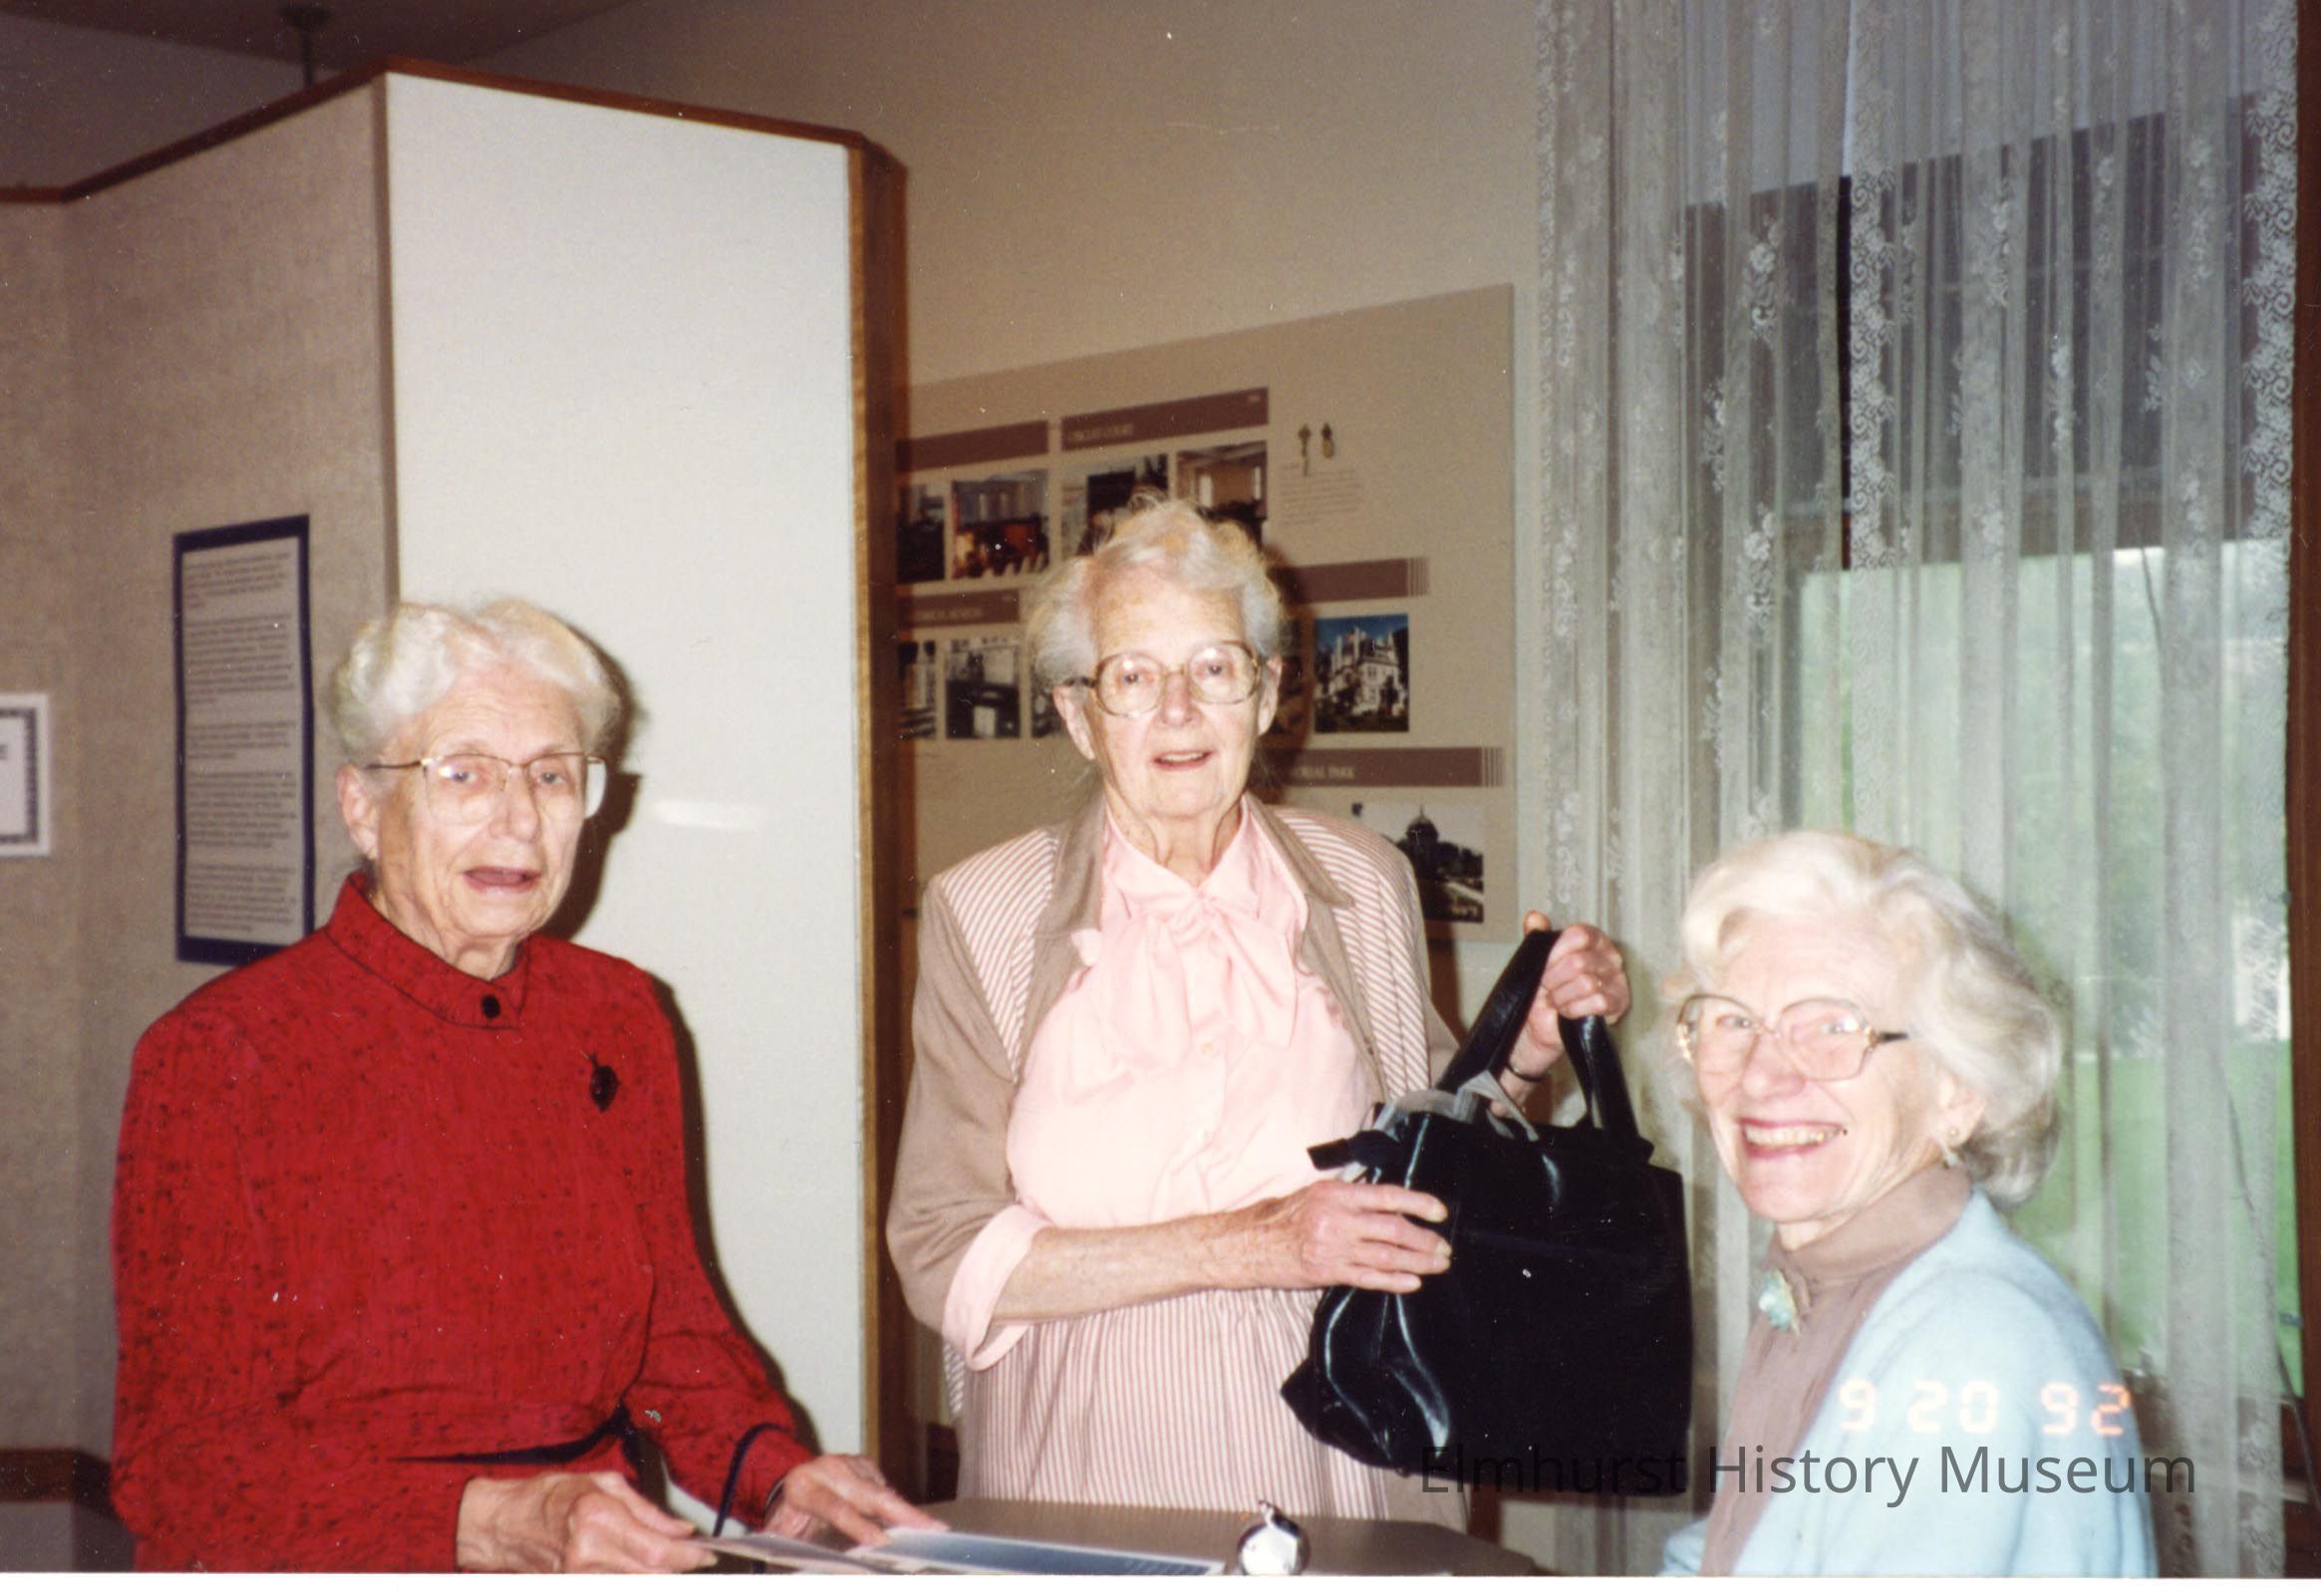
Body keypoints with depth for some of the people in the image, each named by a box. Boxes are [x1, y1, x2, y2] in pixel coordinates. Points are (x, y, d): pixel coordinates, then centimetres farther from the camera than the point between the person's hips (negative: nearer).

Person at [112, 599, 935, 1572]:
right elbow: (180, 1456, -9)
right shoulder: (217, 1054, -6)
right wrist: (489, 1527, -21)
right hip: (329, 1569, -3)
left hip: (599, 1561, 3)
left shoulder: (620, 1020, 8)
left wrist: (775, 1470, -4)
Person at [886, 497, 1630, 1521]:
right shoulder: (982, 913, -1)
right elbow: (944, 1258, -6)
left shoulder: (1365, 886, 7)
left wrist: (1525, 1049, 3)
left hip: (1334, 1471, 2)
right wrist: (1244, 1245, -14)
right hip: (1084, 1481, -2)